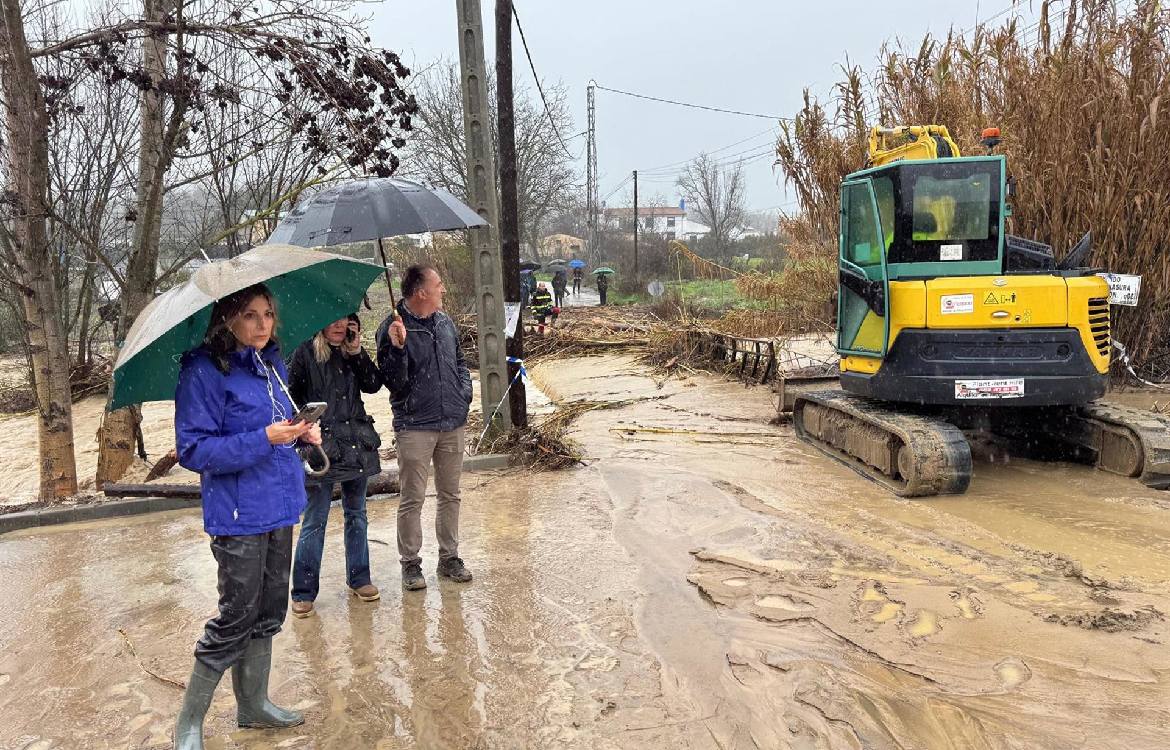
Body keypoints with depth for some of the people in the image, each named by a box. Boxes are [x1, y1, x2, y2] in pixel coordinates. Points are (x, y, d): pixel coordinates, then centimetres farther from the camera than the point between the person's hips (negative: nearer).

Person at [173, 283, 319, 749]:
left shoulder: (272, 364, 8)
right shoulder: (204, 372, -16)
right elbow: (194, 450, -18)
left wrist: (300, 432, 0)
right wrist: (265, 438, -26)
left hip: (279, 506, 8)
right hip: (239, 515, -7)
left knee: (270, 611, 16)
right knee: (237, 618, 2)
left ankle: (253, 703, 34)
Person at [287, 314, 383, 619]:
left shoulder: (353, 354, 9)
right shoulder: (305, 354, -4)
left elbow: (373, 385, -2)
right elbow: (292, 399, -3)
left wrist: (357, 352, -9)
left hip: (356, 445, 5)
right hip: (321, 448, -5)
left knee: (356, 514, 14)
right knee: (314, 522, 1)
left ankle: (359, 578, 28)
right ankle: (303, 592, 12)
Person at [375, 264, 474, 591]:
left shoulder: (445, 322, 8)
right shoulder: (393, 328, -11)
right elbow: (394, 382, -15)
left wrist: (465, 394, 8)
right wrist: (397, 347, -29)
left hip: (453, 425, 6)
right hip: (414, 427, -6)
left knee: (450, 495, 13)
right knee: (412, 500, 3)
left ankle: (449, 557, 26)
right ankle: (410, 563, 16)